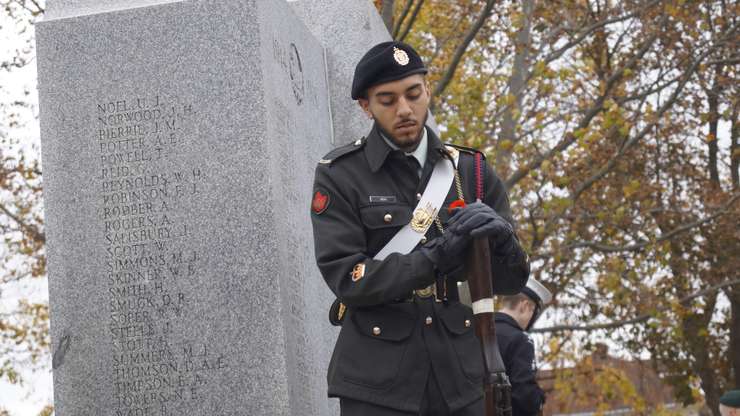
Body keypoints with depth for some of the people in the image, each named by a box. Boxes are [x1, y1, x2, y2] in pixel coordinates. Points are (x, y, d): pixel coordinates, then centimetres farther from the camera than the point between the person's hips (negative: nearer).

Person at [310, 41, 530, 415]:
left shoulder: (470, 170, 9)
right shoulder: (339, 175, 0)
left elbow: (511, 281, 8)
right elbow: (345, 277, -10)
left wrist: (498, 236, -15)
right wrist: (435, 257, -21)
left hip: (461, 374, 3)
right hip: (378, 384, -3)